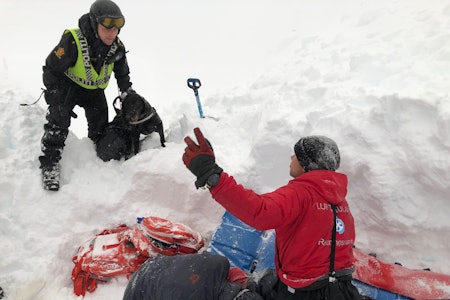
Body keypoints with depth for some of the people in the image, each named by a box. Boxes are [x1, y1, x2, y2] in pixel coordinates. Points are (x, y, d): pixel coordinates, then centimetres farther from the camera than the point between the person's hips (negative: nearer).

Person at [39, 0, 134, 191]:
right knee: (58, 121, -17)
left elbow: (123, 74, 5)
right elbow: (52, 70, -23)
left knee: (100, 128, 9)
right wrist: (58, 102, -23)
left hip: (95, 89, 5)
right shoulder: (72, 41, -32)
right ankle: (50, 164, -8)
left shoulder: (117, 48, -16)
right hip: (67, 86, -4)